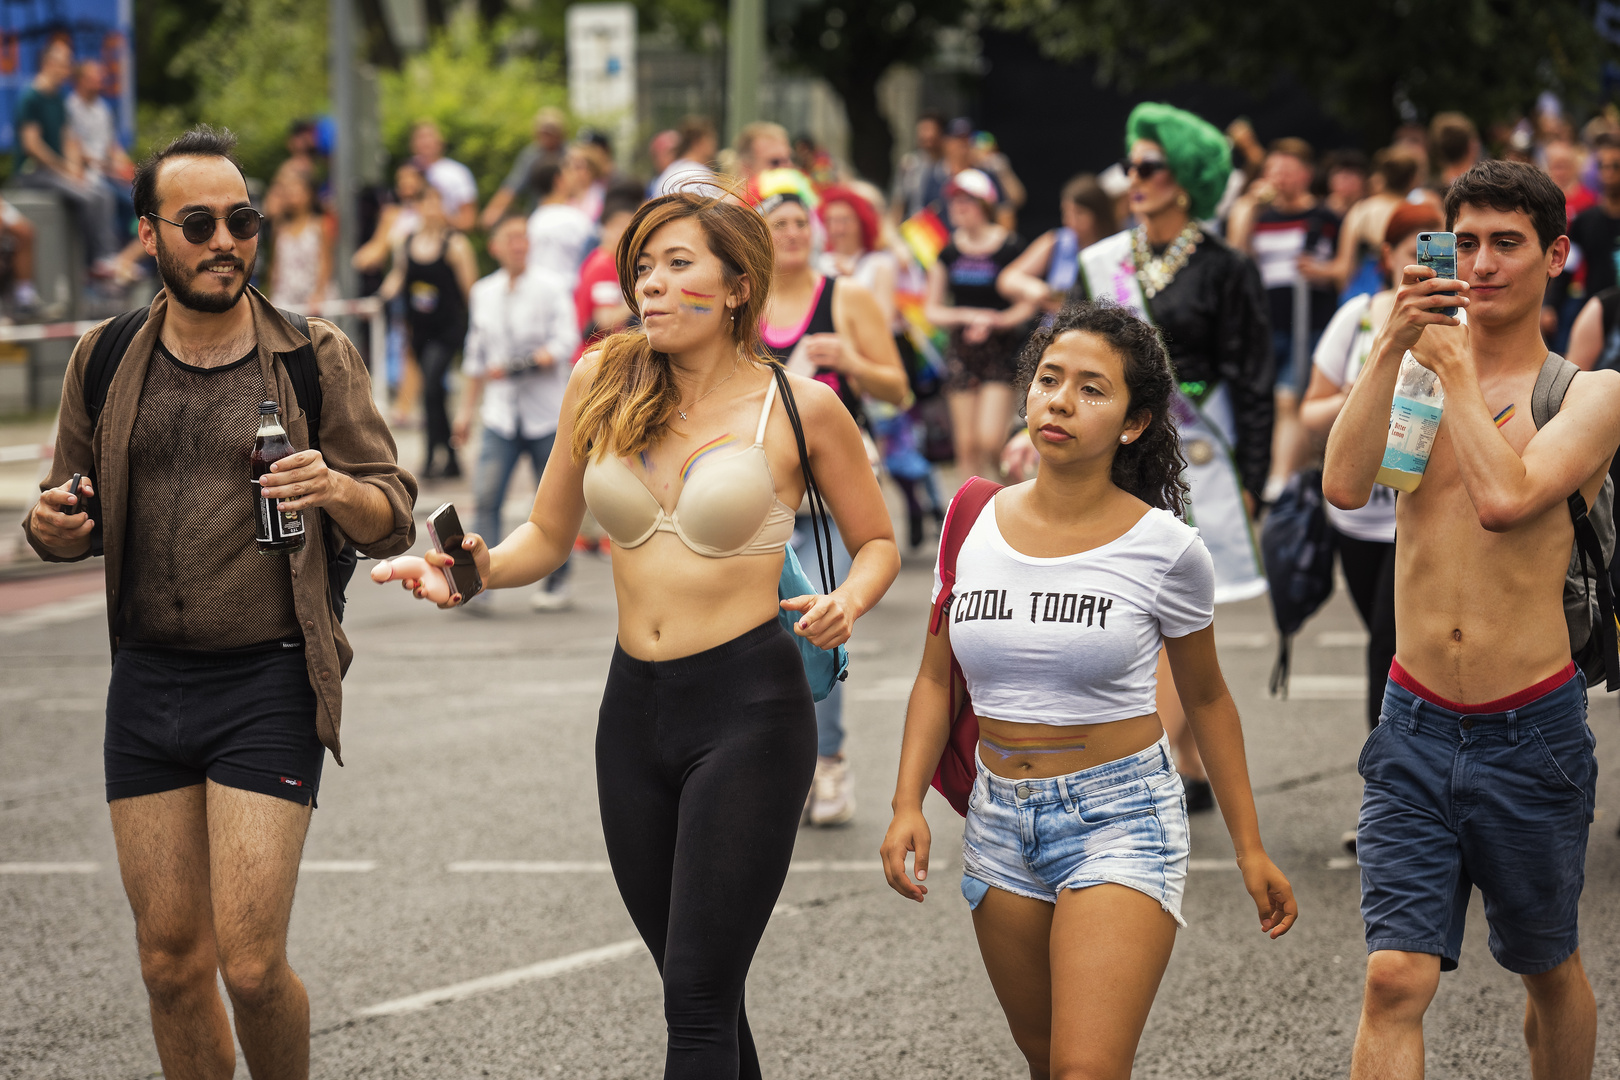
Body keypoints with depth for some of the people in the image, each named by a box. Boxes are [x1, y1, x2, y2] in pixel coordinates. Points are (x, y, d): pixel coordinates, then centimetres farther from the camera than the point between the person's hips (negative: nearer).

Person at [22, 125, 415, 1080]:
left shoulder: (315, 360, -1)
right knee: (172, 962, 6)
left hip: (268, 685, -3)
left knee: (250, 964, -9)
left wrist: (335, 487, -23)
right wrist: (53, 528, -8)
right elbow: (74, 518, 16)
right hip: (147, 682, 3)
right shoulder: (107, 362, 7)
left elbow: (393, 518, -1)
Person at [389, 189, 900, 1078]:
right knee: (700, 987, 12)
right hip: (635, 707, 5)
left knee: (698, 1002, -11)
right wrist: (483, 567, -6)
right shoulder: (604, 385, 5)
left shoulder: (800, 408, -4)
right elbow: (549, 536, 14)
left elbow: (876, 543, 8)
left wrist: (849, 600, -13)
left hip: (749, 710, -5)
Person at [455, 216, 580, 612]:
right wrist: (467, 408, 18)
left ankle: (556, 583, 14)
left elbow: (566, 341, -12)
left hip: (546, 411, -3)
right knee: (486, 494, -10)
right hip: (500, 412, 3)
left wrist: (525, 365, -24)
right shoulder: (483, 293, 11)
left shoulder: (551, 287, -3)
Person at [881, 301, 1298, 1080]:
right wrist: (908, 805, -4)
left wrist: (1250, 848, 7)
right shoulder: (974, 525, 1)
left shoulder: (1163, 549, -8)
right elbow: (937, 679, 10)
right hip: (1000, 821, 4)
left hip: (1121, 819, -4)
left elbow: (1205, 699, 5)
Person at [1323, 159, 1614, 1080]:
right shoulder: (1411, 366, 6)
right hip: (1416, 726, 1)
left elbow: (1506, 498, -21)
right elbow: (1345, 485, -11)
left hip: (1532, 729, -1)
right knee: (1396, 981, -10)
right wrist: (1394, 346, -15)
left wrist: (1454, 359, -12)